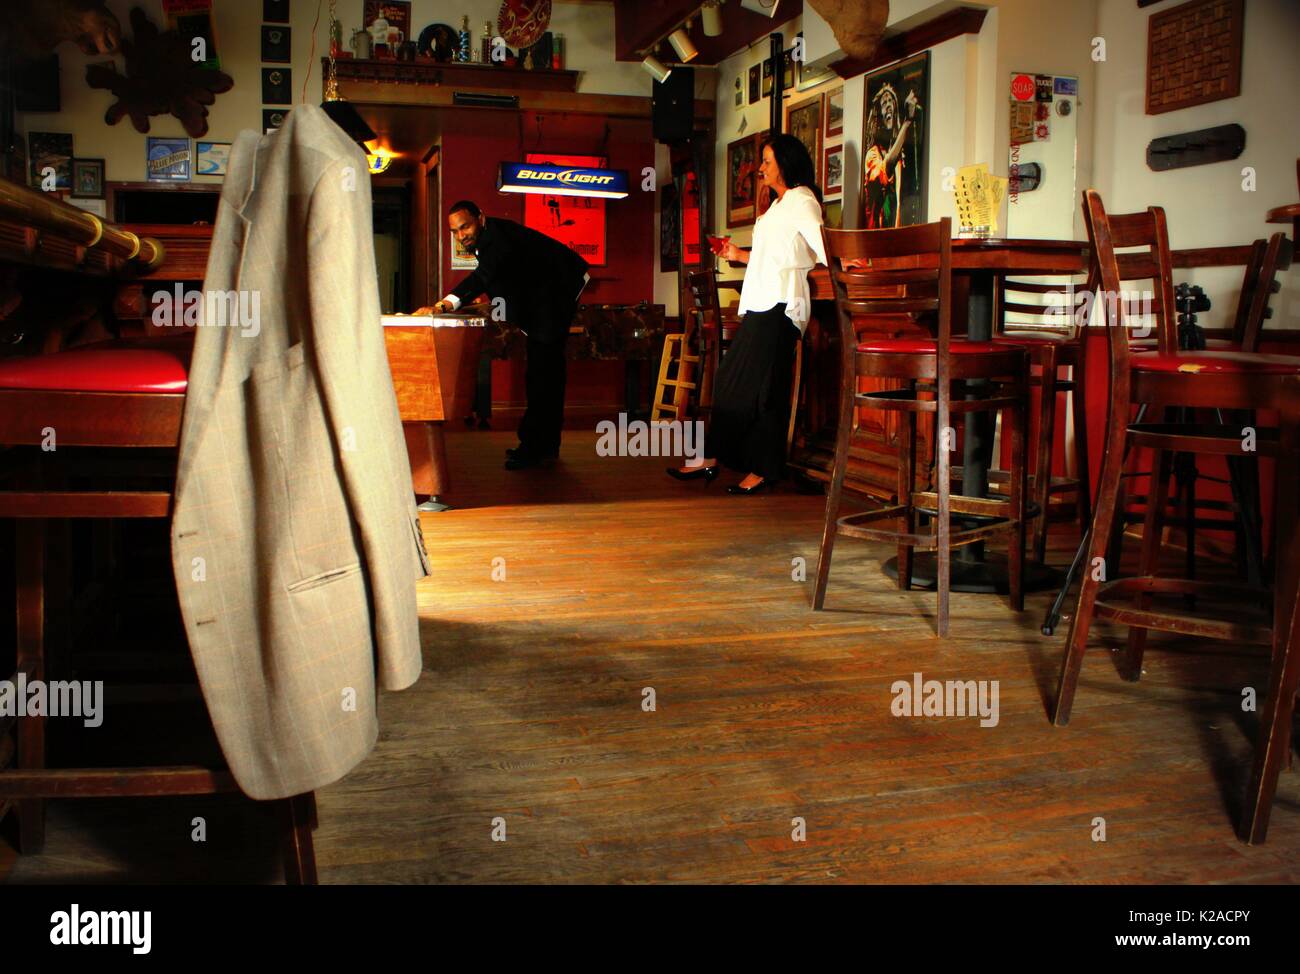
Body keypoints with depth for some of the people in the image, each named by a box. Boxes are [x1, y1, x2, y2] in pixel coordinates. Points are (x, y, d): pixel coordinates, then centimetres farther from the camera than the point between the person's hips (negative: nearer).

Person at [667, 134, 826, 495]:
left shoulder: (801, 200, -4)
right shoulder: (778, 204, 25)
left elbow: (822, 245, -17)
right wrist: (739, 255, 26)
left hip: (779, 303, -10)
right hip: (760, 303, 10)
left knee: (763, 387, -10)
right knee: (730, 380, 7)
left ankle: (763, 470, -4)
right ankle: (711, 459, 11)